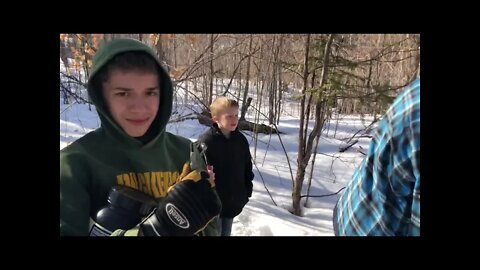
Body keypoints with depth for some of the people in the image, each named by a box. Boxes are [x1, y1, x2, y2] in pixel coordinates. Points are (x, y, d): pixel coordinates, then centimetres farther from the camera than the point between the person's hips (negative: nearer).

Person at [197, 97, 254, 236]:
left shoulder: (241, 140, 0)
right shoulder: (206, 141, -18)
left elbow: (247, 168, 10)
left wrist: (247, 191, 8)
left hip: (234, 202, 5)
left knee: (226, 233, 22)